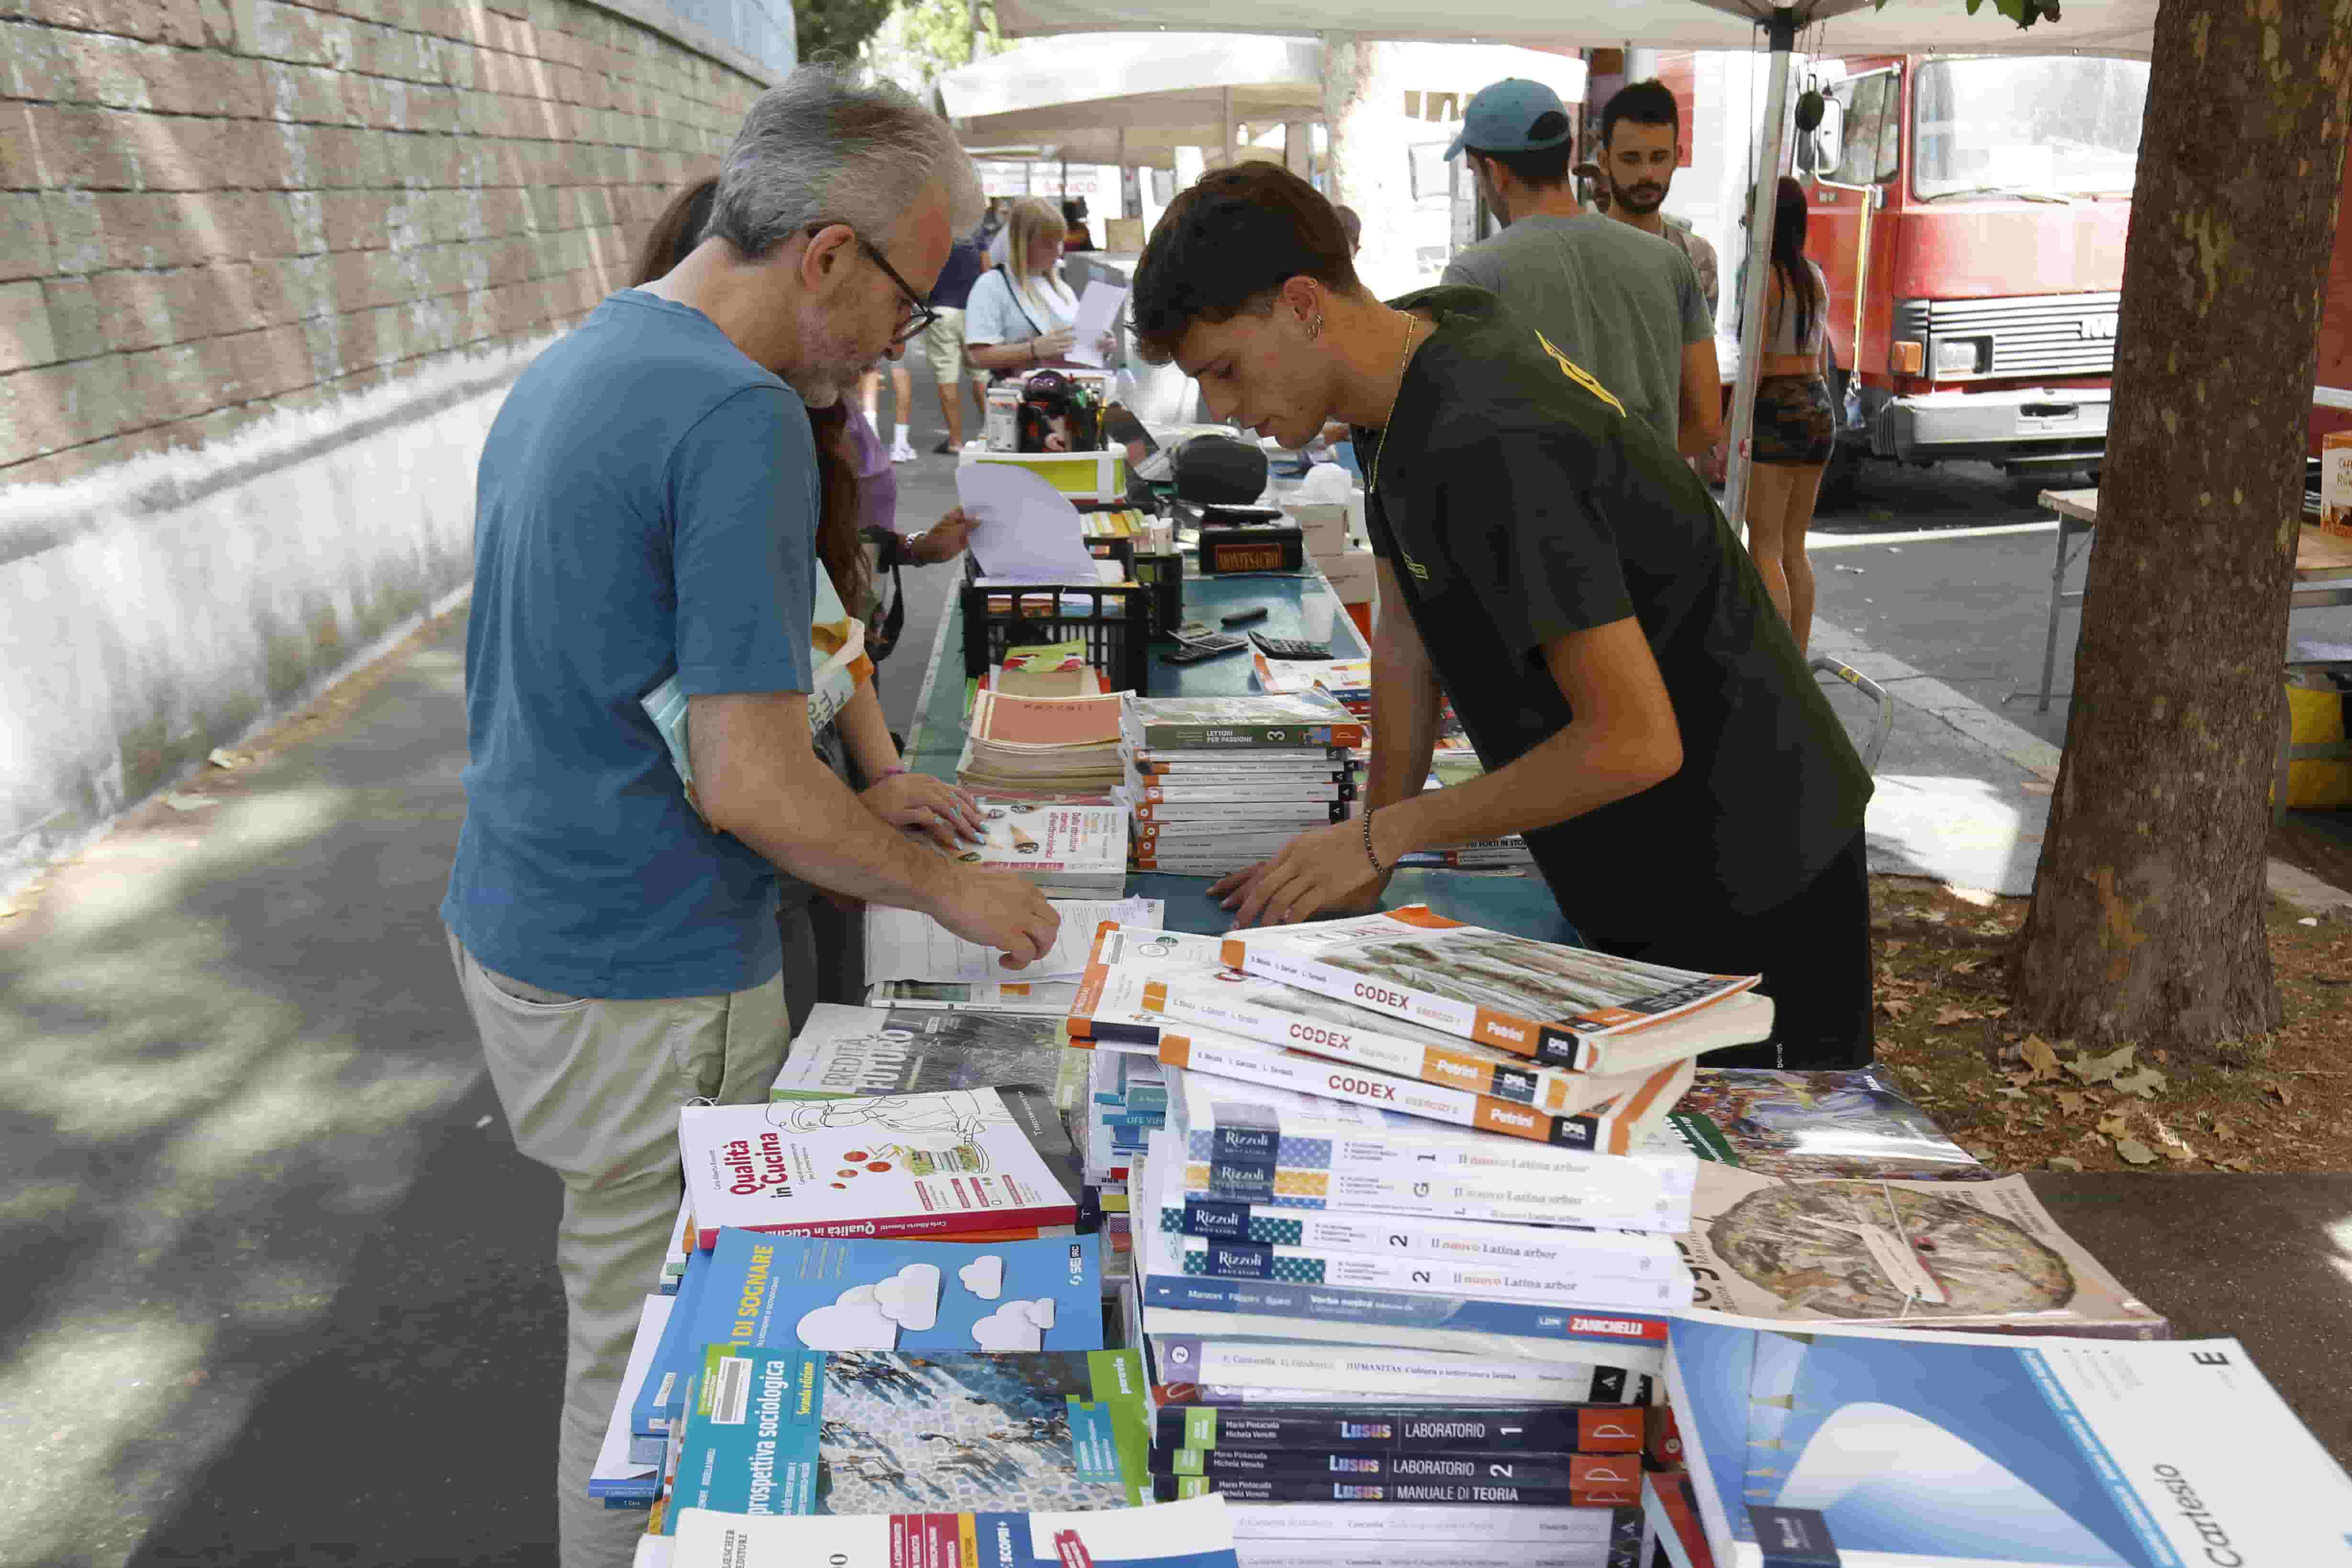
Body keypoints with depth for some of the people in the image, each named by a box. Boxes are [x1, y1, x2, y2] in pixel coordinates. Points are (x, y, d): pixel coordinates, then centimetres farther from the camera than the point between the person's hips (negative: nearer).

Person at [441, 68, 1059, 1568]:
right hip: (641, 990, -9)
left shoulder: (572, 364, 8)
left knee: (636, 1329, 25)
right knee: (652, 1362, 10)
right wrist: (951, 888, -8)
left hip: (510, 922, 9)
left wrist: (849, 801, 15)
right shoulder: (740, 418, -23)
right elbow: (749, 789, -24)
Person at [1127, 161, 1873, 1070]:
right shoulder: (1418, 339, 1)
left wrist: (1382, 834, -20)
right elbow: (1407, 628, 8)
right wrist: (1362, 860, 4)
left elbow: (1635, 741, -30)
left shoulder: (1486, 446, -29)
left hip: (1745, 885, -9)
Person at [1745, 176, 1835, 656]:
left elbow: (1757, 362, -15)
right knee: (1794, 546, 13)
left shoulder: (1764, 277, -10)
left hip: (1776, 409, -8)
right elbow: (1819, 358, 16)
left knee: (1765, 548, -4)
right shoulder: (1816, 277, 12)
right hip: (1819, 406, 8)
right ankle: (1799, 662, 17)